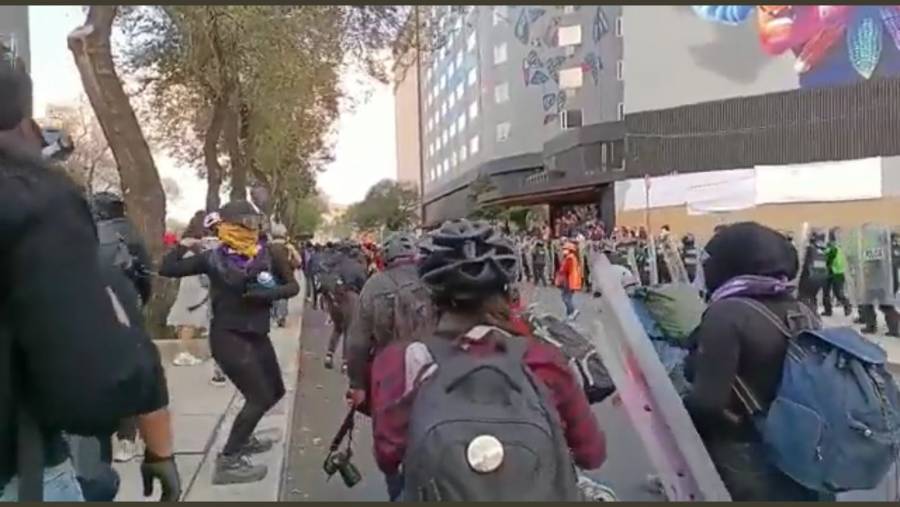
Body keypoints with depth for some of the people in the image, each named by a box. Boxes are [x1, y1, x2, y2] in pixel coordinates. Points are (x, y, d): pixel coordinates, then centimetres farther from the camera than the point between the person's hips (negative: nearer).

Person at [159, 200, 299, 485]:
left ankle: (243, 437, 40)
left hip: (257, 335, 6)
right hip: (227, 336, -6)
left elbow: (293, 286, -2)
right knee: (259, 397, -11)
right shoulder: (213, 258, -9)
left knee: (275, 392, 18)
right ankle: (228, 461, -2)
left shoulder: (269, 255, -3)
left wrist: (268, 293, -17)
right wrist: (184, 246, -13)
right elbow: (167, 269, -8)